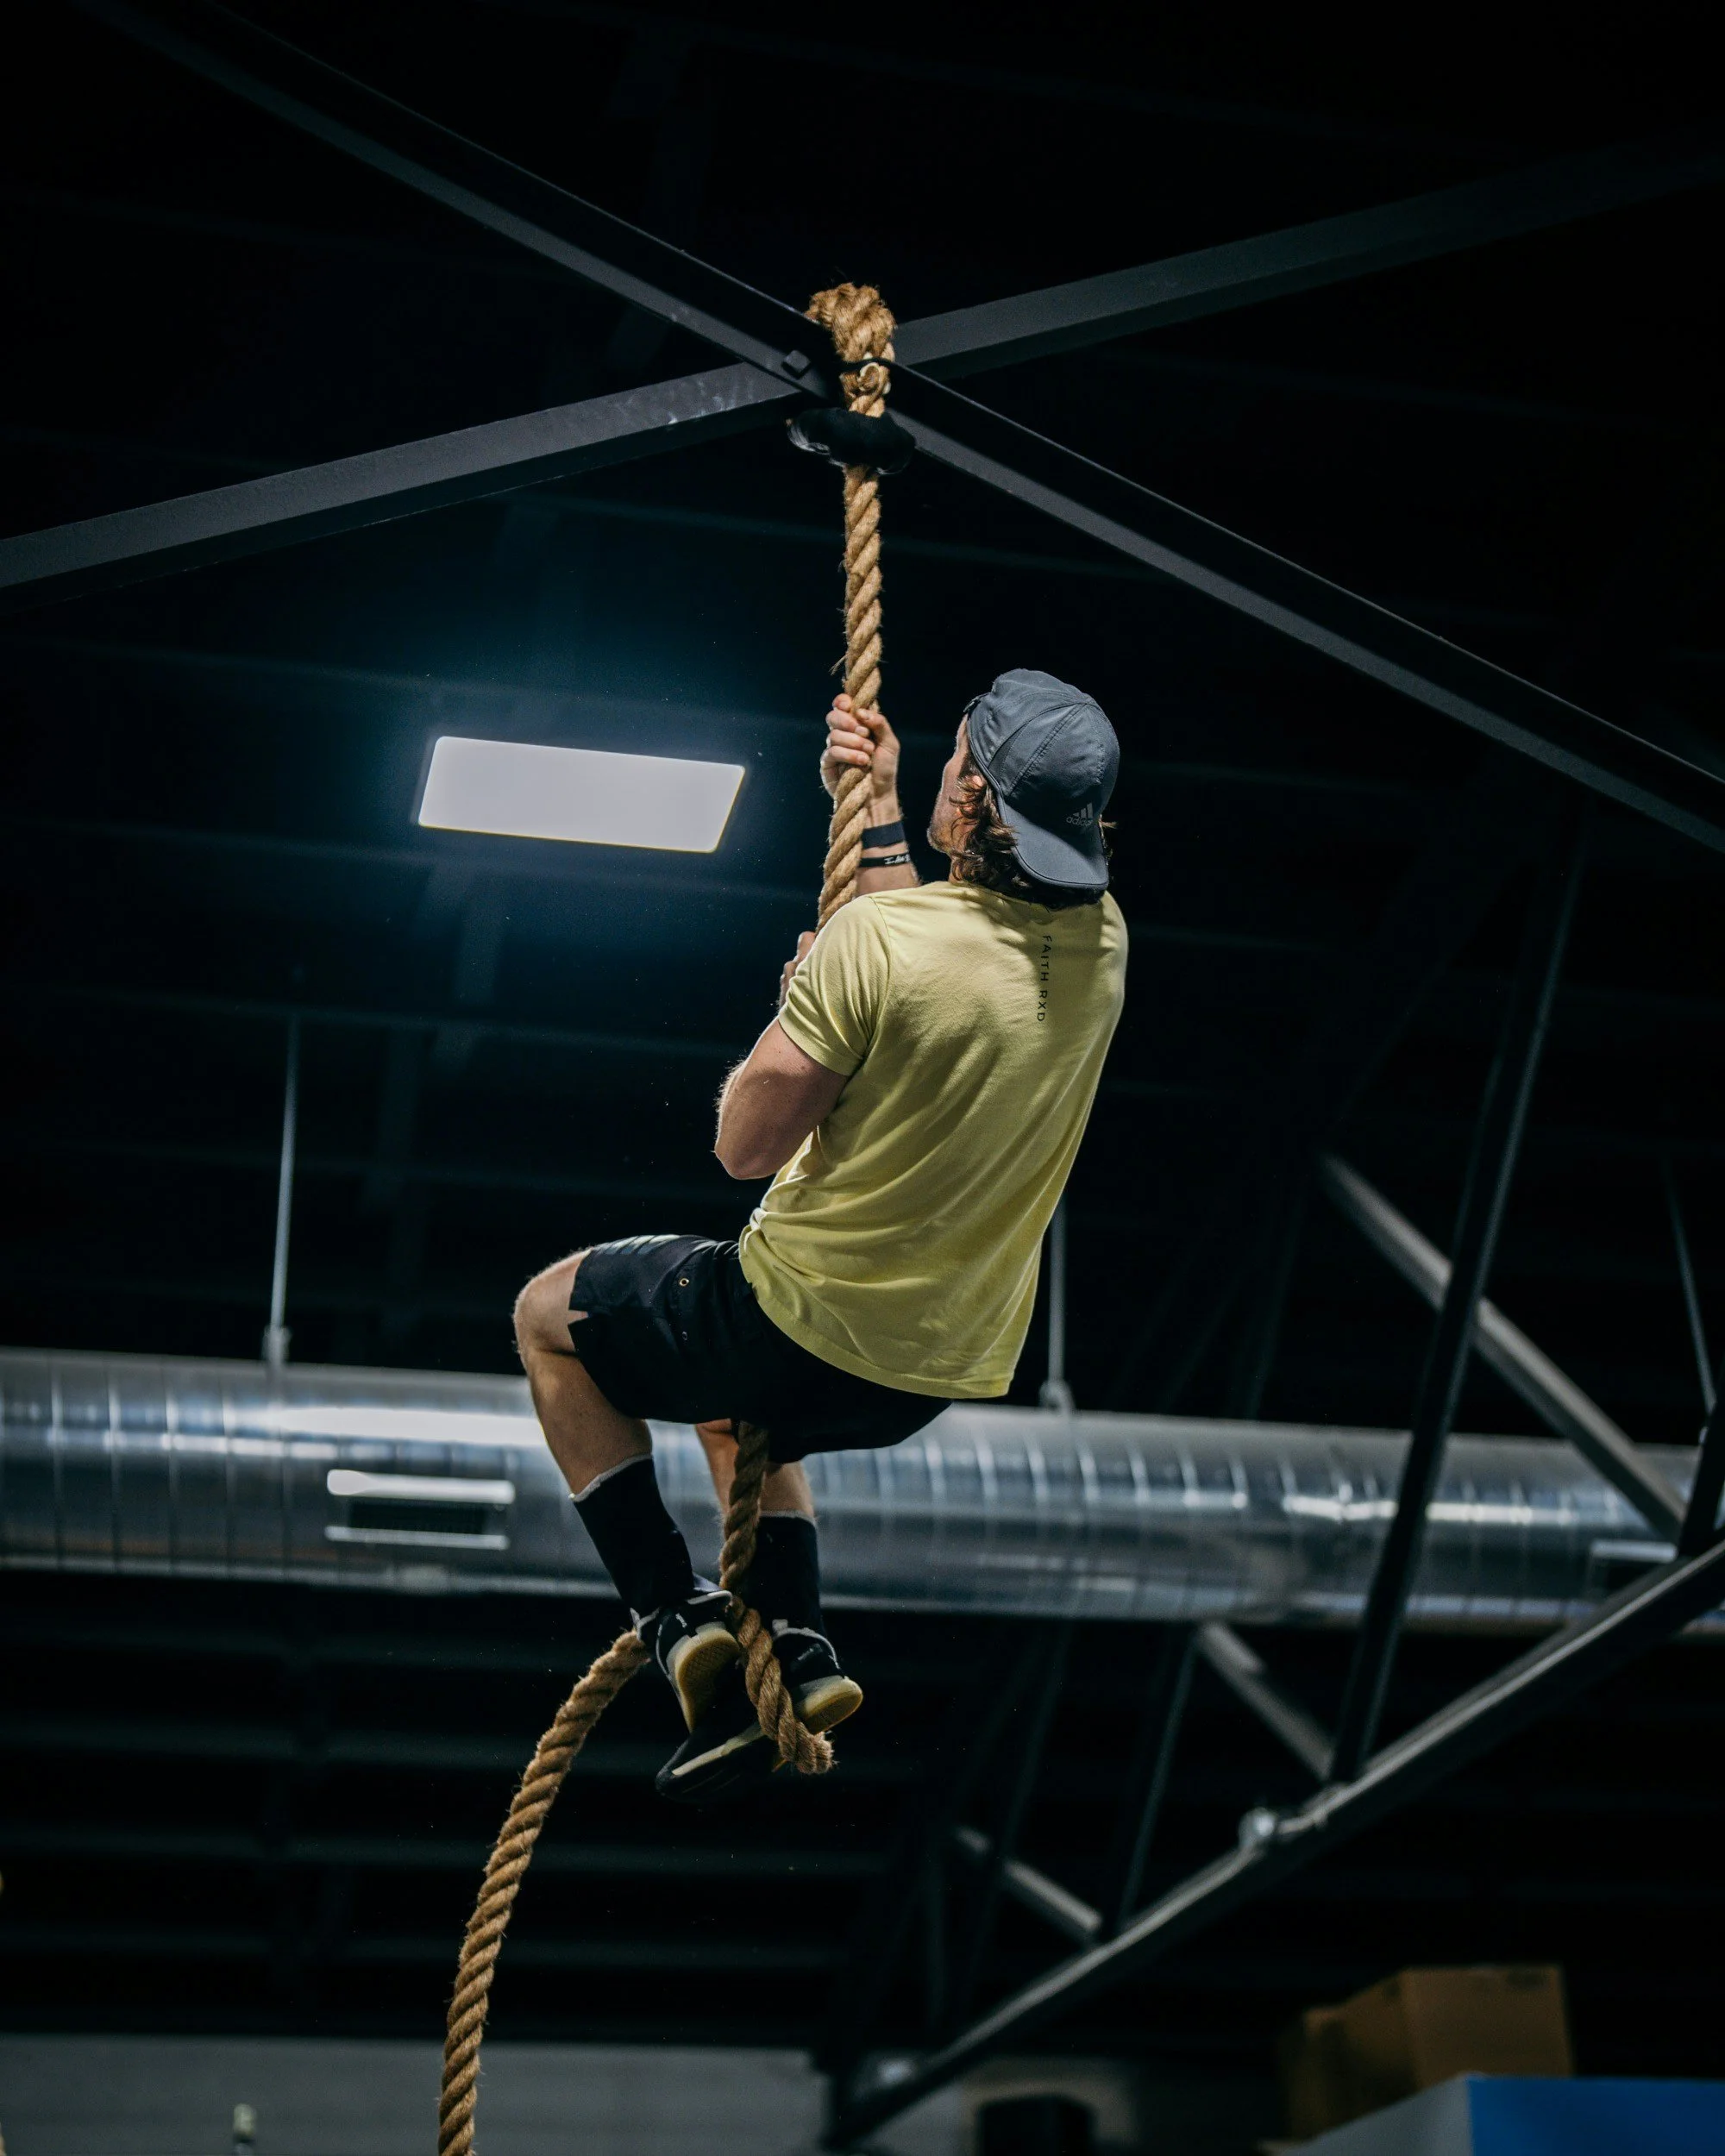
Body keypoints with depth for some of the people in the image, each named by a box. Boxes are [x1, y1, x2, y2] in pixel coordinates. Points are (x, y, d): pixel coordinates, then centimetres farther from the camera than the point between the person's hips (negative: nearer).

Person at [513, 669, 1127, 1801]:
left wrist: (797, 997, 1)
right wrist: (879, 811, 19)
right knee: (735, 1398, 37)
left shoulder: (878, 939, -24)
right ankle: (794, 1647, 20)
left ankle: (675, 1609, 11)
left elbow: (747, 1144, -14)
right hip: (950, 1366, 7)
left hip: (815, 1323, -7)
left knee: (551, 1312, 20)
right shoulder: (1100, 942, -3)